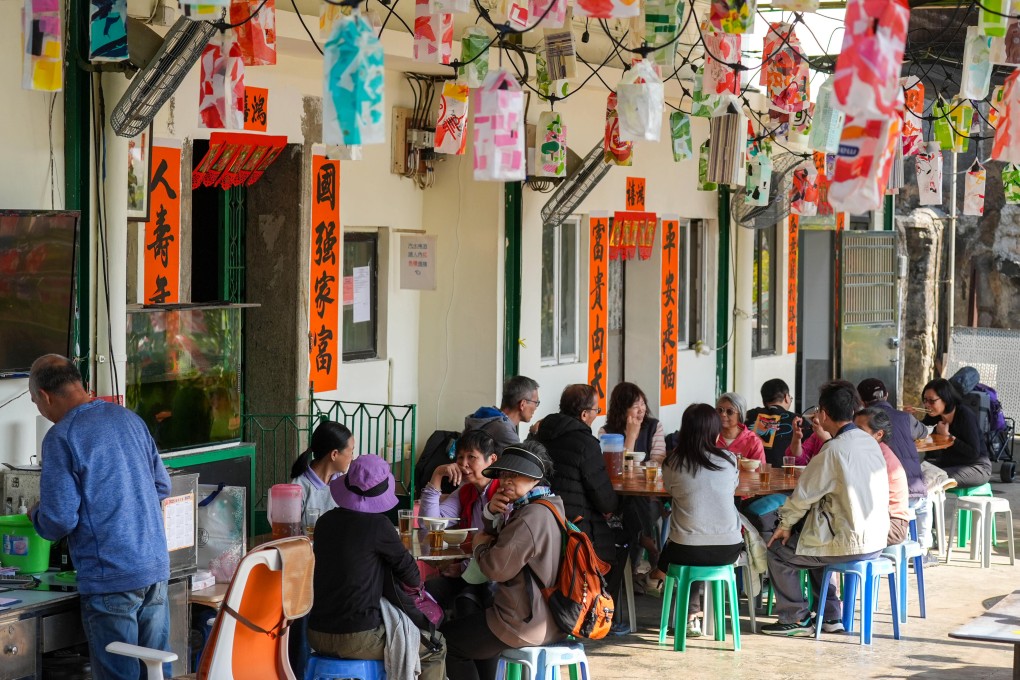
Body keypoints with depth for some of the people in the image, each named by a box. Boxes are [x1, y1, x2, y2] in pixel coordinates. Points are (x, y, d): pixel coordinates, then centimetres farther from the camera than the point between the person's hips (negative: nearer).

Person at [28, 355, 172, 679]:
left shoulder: (61, 437, -11)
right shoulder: (129, 418, 10)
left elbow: (59, 521, -12)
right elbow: (163, 487, 16)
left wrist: (36, 515, 9)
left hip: (110, 577, -6)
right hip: (156, 567, 7)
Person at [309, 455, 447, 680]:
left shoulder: (325, 521, 5)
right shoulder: (377, 525, -14)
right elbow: (408, 571, 0)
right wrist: (415, 581, 24)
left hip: (317, 635, 7)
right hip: (357, 639, -7)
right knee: (436, 647, 13)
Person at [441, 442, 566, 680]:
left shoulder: (531, 517, -24)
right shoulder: (549, 508, 10)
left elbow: (497, 567, -24)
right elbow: (502, 542, 18)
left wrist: (480, 544, -4)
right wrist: (493, 513, -3)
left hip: (527, 623, -11)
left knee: (448, 639, 8)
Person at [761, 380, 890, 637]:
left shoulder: (834, 450, -19)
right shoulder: (870, 442, 6)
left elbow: (805, 494, -10)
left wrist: (786, 524, 5)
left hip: (849, 543, -8)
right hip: (876, 539, 8)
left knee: (778, 551, 6)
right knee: (812, 541, 31)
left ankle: (796, 618, 16)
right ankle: (830, 616, 30)